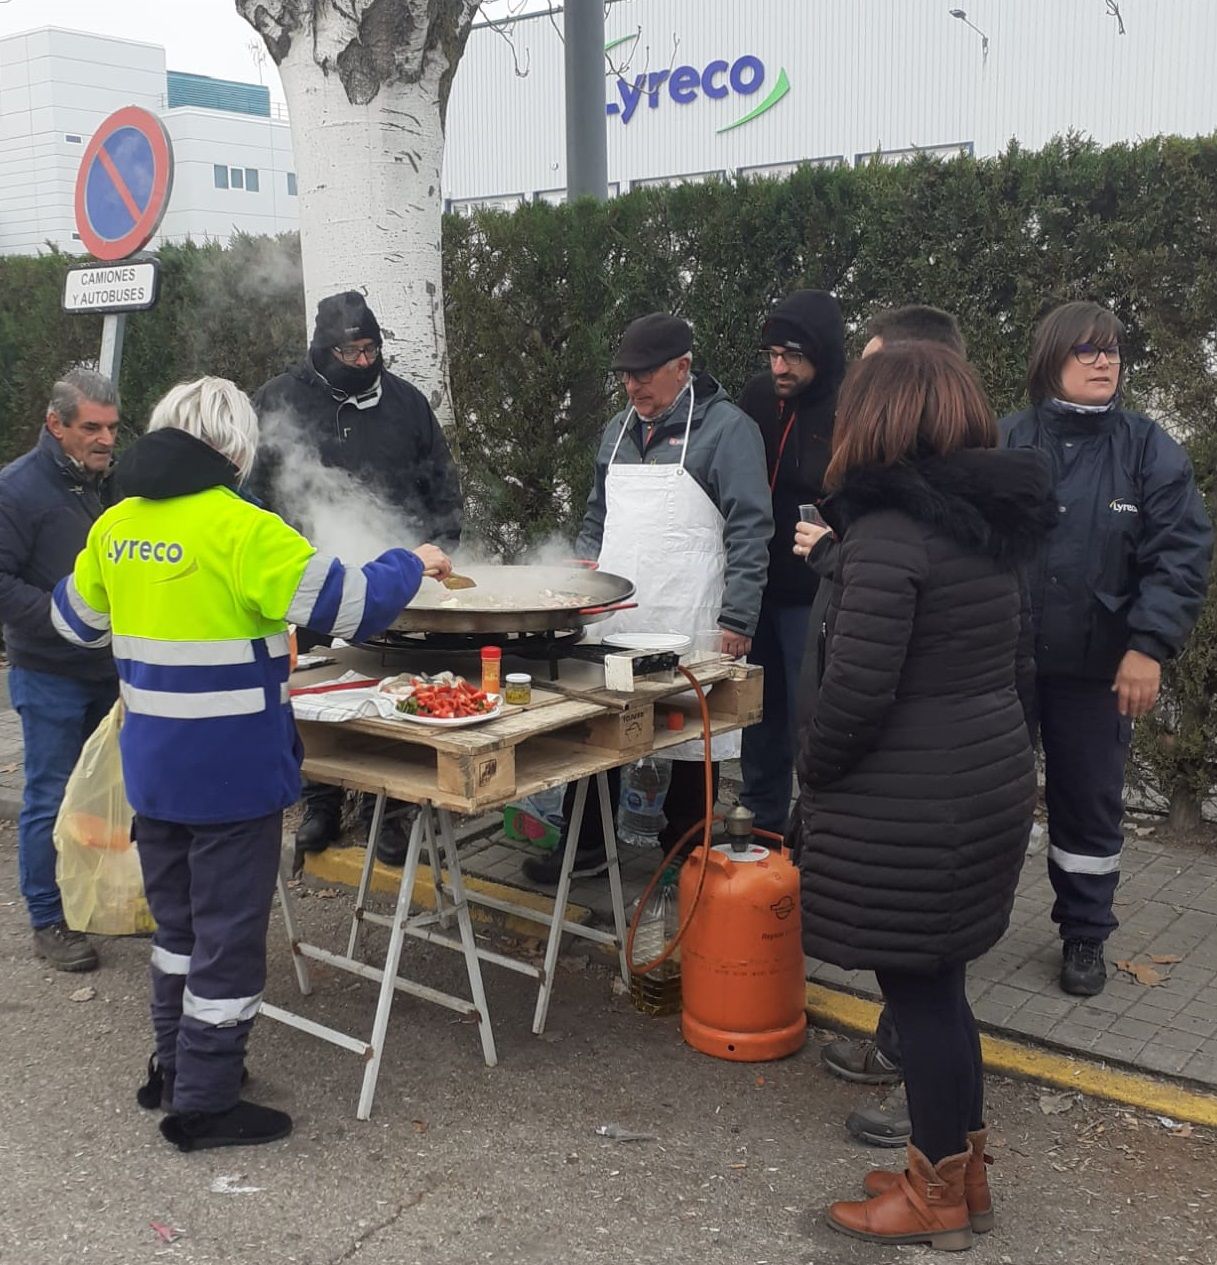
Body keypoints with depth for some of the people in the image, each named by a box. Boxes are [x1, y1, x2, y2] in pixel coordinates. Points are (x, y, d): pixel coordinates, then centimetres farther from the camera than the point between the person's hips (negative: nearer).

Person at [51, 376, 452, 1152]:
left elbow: (75, 623, 17)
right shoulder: (241, 529, -18)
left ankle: (176, 1066, 36)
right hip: (233, 770, -7)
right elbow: (347, 605, -20)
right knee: (229, 932, 6)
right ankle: (205, 1103, 15)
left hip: (153, 767, 7)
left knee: (177, 918, 22)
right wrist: (412, 566, -3)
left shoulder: (115, 527, 3)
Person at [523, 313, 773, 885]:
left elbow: (749, 531, -9)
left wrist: (737, 619, -14)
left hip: (688, 624, -6)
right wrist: (586, 564, 7)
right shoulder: (618, 429, 16)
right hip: (612, 619, 6)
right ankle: (586, 845, 22)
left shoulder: (726, 427, -5)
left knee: (692, 737, 5)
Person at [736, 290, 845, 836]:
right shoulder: (759, 395, 3)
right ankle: (761, 822, 34)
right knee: (761, 714, 18)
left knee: (811, 720, 2)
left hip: (814, 595, -6)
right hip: (756, 586, 6)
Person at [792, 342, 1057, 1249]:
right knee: (939, 984, 19)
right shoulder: (996, 526, 8)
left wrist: (814, 771, -6)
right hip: (991, 781, 8)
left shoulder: (886, 535, -19)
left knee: (917, 991, 6)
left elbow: (856, 688, -23)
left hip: (909, 805, -8)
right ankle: (961, 1168, 33)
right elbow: (1020, 665, 14)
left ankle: (938, 1196, 22)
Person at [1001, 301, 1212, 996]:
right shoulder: (1006, 442, -1)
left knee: (1090, 805, 12)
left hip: (1098, 669, 0)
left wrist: (1149, 647, -16)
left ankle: (1085, 935, 31)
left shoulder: (1149, 448, -2)